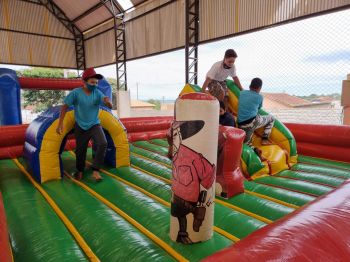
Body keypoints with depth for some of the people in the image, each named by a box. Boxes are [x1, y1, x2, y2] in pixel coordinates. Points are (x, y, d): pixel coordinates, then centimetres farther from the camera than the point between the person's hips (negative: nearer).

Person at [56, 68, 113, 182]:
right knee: (80, 150, 11)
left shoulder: (97, 93, -8)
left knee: (103, 143, -22)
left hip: (94, 125, 1)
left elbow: (110, 106, -15)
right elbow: (65, 107, -7)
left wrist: (108, 101, -39)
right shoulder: (76, 93, -13)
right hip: (80, 127, -1)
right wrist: (60, 123, -12)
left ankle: (95, 170, -11)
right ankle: (80, 171, 37)